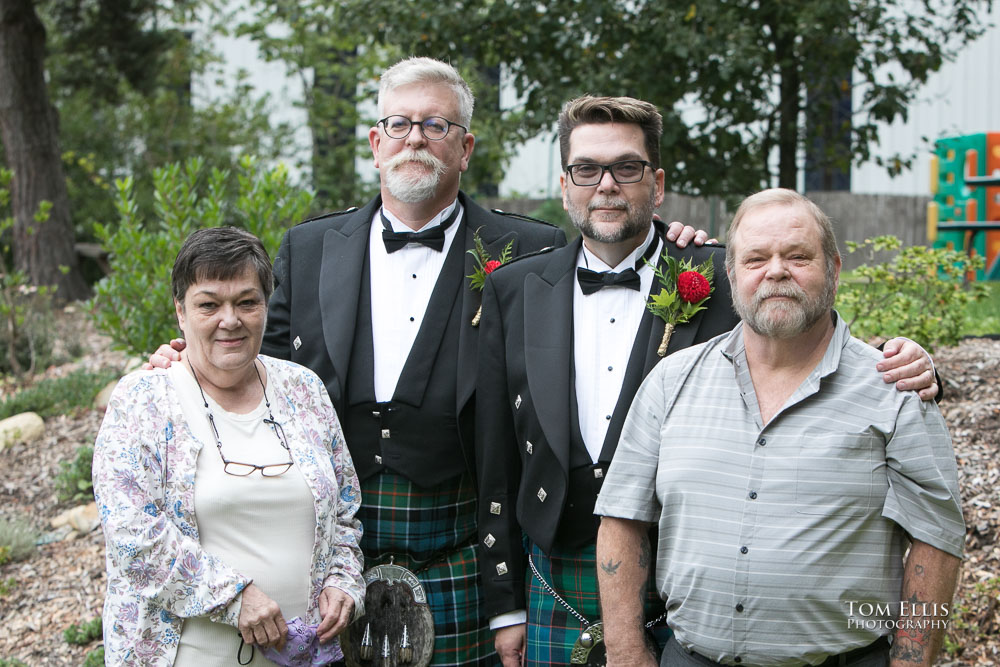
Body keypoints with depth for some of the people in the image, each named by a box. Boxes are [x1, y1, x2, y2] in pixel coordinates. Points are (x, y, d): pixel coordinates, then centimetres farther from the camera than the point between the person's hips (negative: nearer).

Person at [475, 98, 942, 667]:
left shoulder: (724, 281, -3)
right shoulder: (514, 291, 4)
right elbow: (497, 461, 7)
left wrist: (902, 367, -23)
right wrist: (505, 605, 6)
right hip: (558, 595, 2)